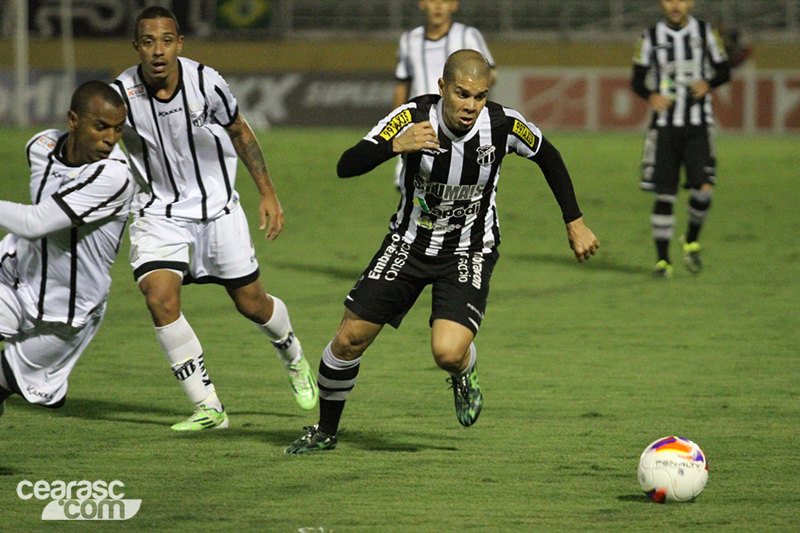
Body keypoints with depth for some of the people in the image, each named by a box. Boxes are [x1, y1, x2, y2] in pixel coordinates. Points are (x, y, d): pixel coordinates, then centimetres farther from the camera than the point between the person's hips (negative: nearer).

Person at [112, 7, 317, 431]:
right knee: (159, 297, -21)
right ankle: (208, 408, -11)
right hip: (159, 213, 0)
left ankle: (292, 356, 45)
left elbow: (239, 132, 2)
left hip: (217, 208, 1)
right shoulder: (121, 95, -19)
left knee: (251, 303, 9)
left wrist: (267, 193, 4)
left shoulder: (205, 82, -16)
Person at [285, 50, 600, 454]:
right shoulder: (414, 117, -22)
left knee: (448, 353, -24)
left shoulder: (503, 125, -19)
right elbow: (346, 167, -28)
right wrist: (395, 145, -46)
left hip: (470, 252, -1)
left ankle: (465, 375, 15)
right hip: (409, 243, 1)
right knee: (350, 339, 0)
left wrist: (575, 223, 5)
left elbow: (548, 157, 3)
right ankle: (325, 432, 25)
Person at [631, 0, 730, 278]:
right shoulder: (650, 37, 5)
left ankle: (691, 241, 13)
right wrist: (651, 96, -13)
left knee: (703, 187, -14)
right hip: (664, 126, 0)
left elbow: (724, 71, 11)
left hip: (698, 126, 0)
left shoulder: (705, 32, 5)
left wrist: (708, 83, -11)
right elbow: (637, 80, 9)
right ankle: (662, 260, 7)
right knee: (664, 193, -3)